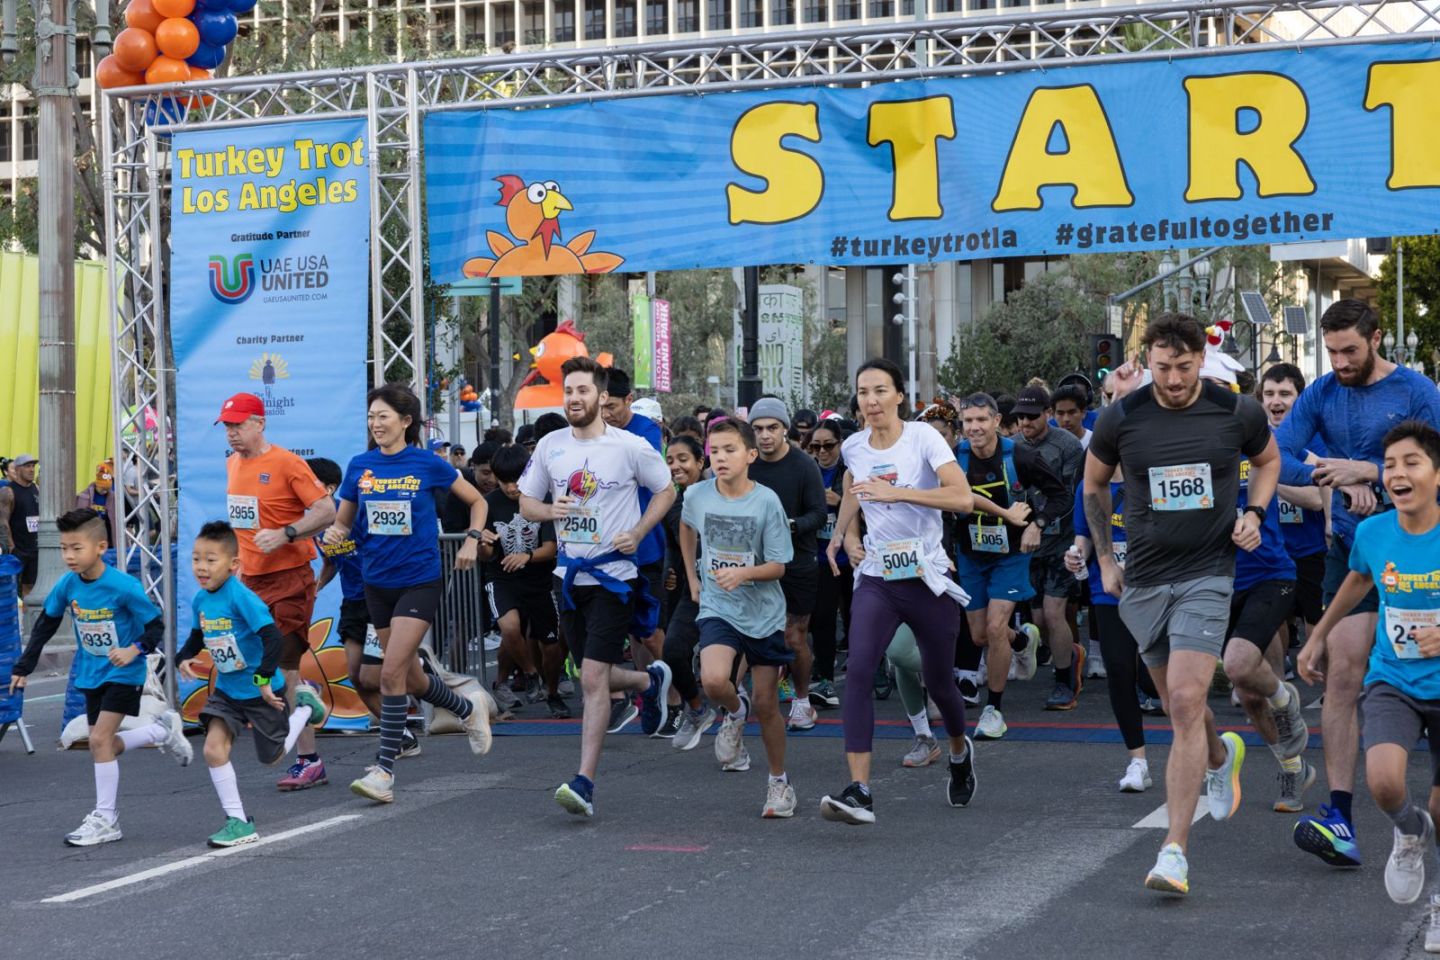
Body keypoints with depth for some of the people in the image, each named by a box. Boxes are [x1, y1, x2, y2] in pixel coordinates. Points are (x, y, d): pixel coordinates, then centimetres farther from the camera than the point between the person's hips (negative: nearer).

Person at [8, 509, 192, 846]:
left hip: (123, 673, -6)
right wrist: (23, 666, 7)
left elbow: (156, 625, -15)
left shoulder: (123, 587, -23)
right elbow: (45, 625, 7)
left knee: (99, 739, -14)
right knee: (105, 746, 9)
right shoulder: (67, 585, -8)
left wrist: (134, 650, -32)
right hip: (91, 675, 6)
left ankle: (105, 818, -3)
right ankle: (162, 730, 34)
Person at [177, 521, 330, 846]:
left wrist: (263, 679, -31)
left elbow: (273, 638, -30)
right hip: (226, 690, 6)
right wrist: (183, 658, -4)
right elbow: (198, 635, 16)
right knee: (214, 749, -10)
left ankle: (306, 705, 38)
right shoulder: (200, 600, -3)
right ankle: (239, 822, -1)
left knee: (272, 757, 13)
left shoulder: (241, 597, -26)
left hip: (260, 693, -6)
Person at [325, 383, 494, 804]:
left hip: (419, 580, -5)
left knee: (392, 672, -15)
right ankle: (469, 708, 43)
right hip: (377, 582, 5)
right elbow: (343, 520, 11)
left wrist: (471, 541, -4)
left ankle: (384, 770, -10)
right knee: (409, 676, 14)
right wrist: (336, 533, -11)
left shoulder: (428, 464, -6)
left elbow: (477, 501, 7)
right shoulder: (359, 466, 2)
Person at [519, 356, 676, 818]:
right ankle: (651, 680, 47)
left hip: (614, 575, -5)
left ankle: (584, 783, -13)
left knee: (593, 680, -14)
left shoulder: (631, 447, -8)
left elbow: (665, 491, 6)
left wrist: (637, 534, -8)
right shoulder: (550, 446, 4)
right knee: (594, 677, 15)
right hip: (569, 573, 5)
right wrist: (549, 510, -10)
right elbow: (527, 502, 13)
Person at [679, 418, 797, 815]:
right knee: (713, 680, -26)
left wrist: (743, 573, -27)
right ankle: (736, 711, 9)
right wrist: (693, 578, 19)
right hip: (717, 608, 1)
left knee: (766, 704, 5)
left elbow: (778, 566, -9)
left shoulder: (767, 501, -12)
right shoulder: (697, 495, -4)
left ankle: (779, 780, 25)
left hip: (764, 612, -1)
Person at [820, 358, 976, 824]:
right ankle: (858, 791, -23)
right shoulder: (853, 448, 5)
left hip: (928, 577, -3)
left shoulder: (923, 437, -9)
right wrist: (844, 533, 16)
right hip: (876, 578, 3)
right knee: (857, 671, -19)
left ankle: (960, 750, 44)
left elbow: (963, 498, -22)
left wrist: (896, 492, -27)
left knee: (937, 681, 9)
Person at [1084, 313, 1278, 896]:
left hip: (1208, 574, -3)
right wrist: (1104, 558, 12)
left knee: (1186, 702, -17)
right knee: (1178, 704, 14)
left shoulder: (1238, 413, -5)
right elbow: (1094, 483, 15)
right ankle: (1220, 758, 52)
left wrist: (1255, 513, 1)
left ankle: (1174, 851, -16)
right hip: (1143, 579, 3)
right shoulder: (1120, 419, -4)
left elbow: (1267, 460, 18)